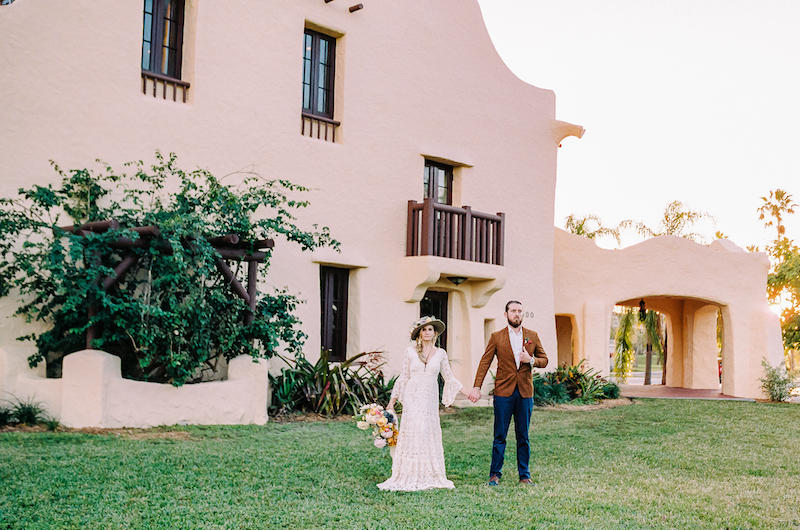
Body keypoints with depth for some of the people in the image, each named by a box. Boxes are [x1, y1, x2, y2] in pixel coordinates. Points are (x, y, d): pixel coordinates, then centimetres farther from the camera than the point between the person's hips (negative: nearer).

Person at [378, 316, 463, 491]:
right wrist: (392, 401, 5)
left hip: (430, 399, 1)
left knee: (430, 435, 0)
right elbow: (404, 377, 8)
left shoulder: (440, 353, 8)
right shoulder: (410, 352, 4)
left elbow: (449, 378, 12)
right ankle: (408, 477, -1)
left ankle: (429, 477, 7)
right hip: (412, 397, -1)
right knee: (411, 435, -5)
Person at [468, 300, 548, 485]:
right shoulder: (496, 337, 3)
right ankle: (495, 474, 11)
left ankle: (524, 475, 16)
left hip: (525, 392, 2)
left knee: (523, 436, 7)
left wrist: (531, 360, -8)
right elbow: (485, 362, 0)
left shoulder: (532, 336, 10)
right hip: (503, 392, -2)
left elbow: (544, 360, 14)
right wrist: (477, 387, -9)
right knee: (500, 436, 1)